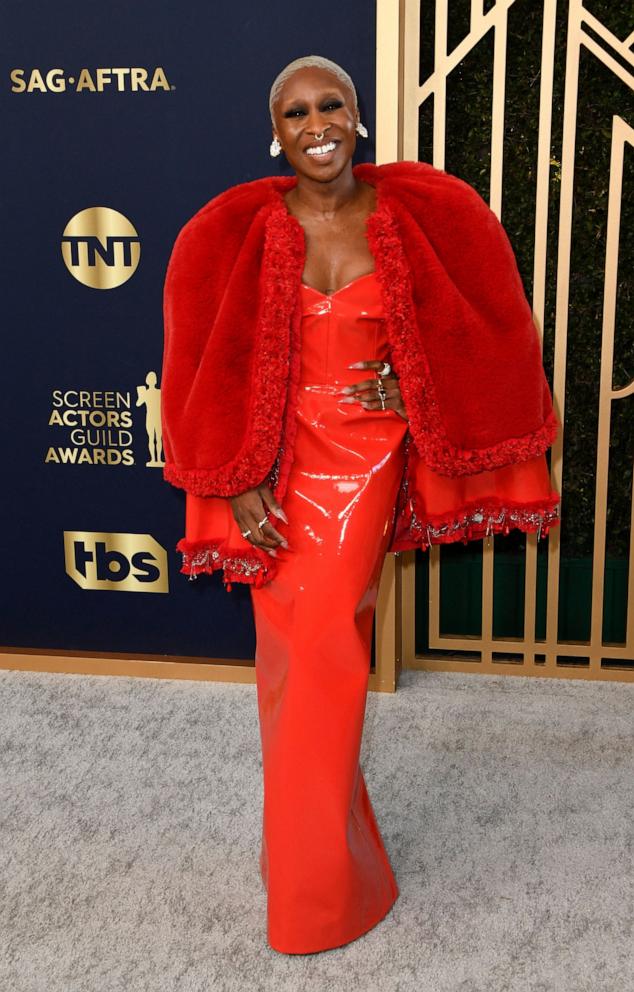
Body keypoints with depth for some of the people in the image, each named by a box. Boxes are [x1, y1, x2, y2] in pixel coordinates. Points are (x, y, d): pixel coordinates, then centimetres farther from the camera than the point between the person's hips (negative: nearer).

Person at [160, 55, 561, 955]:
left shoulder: (422, 216, -2)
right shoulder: (237, 234, -2)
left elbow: (483, 340, 6)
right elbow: (211, 369, -1)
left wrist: (410, 389, -8)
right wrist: (236, 484, -7)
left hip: (371, 461, -1)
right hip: (284, 466, 1)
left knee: (316, 653, -4)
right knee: (301, 655, 7)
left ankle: (312, 880, 18)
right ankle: (320, 878, 29)